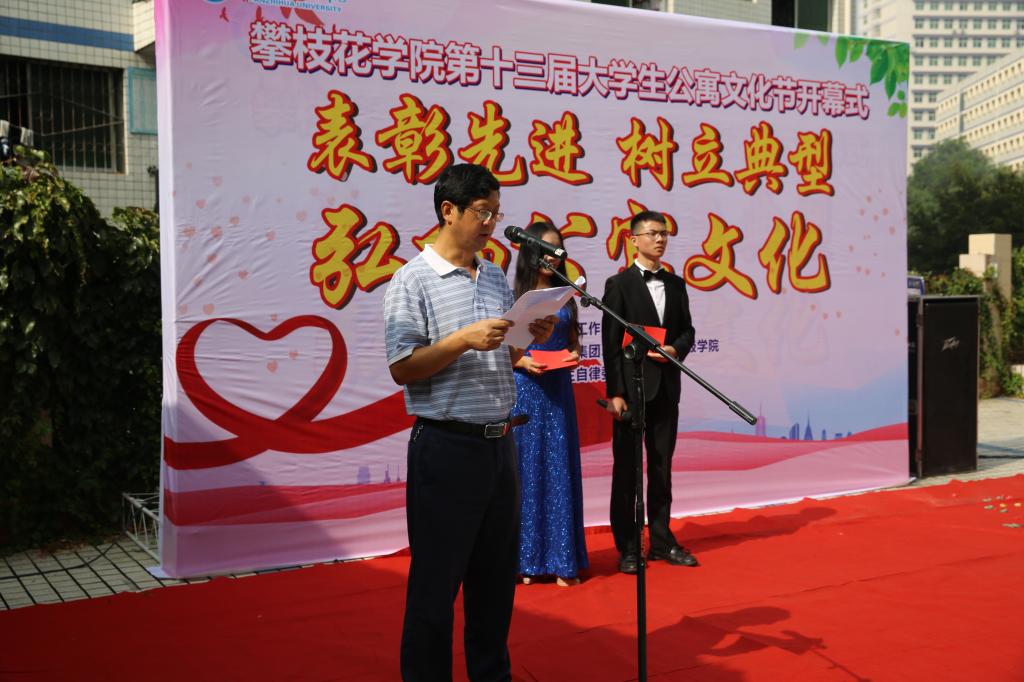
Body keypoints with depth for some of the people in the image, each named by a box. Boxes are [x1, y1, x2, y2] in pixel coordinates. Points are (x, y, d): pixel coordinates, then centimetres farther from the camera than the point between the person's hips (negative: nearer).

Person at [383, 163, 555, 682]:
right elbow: (402, 369, -12)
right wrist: (463, 339, -22)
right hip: (447, 446, -7)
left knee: (497, 576, 15)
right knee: (437, 581, 3)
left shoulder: (496, 278, 12)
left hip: (500, 442, 7)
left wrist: (529, 339, 0)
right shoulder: (412, 281, -8)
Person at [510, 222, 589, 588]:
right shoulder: (512, 296, -3)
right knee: (526, 468, 1)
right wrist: (524, 362, -17)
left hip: (558, 389, 4)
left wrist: (573, 355, -3)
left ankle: (561, 559, 12)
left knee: (559, 468, 4)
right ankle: (527, 559, 10)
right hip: (523, 388, -4)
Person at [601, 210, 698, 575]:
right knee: (626, 469, 3)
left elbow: (687, 330, 15)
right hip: (632, 388, -5)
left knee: (662, 467, 11)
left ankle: (661, 541, 21)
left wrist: (676, 349, -9)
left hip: (666, 388, 5)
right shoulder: (619, 284, -3)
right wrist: (615, 392, -13)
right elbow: (611, 342, -8)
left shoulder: (676, 284, 11)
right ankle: (627, 547, 11)